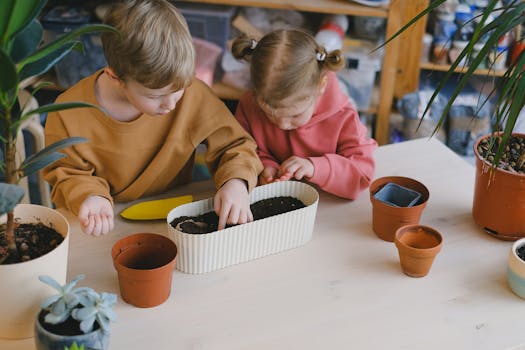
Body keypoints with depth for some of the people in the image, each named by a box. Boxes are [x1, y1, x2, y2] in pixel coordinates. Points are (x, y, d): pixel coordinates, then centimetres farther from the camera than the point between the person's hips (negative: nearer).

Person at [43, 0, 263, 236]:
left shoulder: (192, 95, -15)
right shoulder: (68, 115, -18)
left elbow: (235, 146, -4)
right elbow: (68, 174, -1)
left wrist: (236, 182, -25)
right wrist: (88, 196, -24)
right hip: (109, 225, 0)